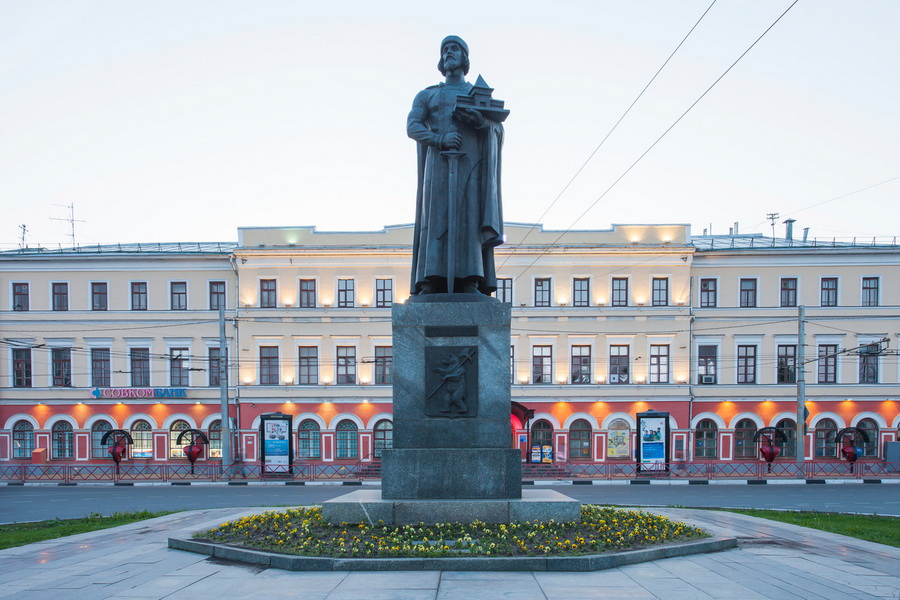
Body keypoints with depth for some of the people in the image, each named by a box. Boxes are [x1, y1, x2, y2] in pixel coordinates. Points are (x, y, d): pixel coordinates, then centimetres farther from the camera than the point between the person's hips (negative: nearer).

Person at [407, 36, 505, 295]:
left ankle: (471, 282, -17)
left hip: (471, 161, 0)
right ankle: (431, 282, -16)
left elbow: (499, 129, 10)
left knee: (471, 215, -11)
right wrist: (440, 139, -13)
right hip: (439, 160, 0)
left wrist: (481, 121, -13)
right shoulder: (426, 95, 21)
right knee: (436, 215, -11)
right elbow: (412, 126, 5)